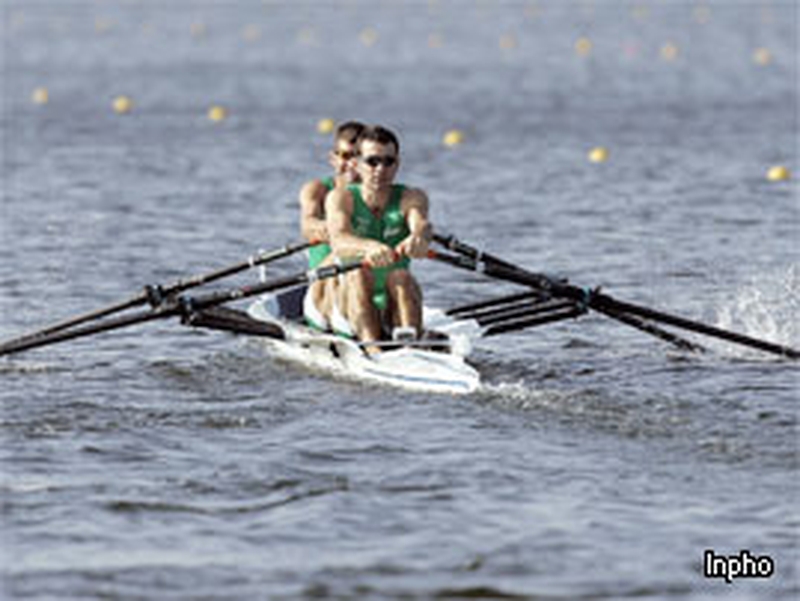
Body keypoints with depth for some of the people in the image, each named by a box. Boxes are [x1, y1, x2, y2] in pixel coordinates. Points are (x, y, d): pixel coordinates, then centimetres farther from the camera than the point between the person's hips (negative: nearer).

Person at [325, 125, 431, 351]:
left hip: (394, 307, 1)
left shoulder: (411, 198, 1)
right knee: (359, 275, -30)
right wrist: (369, 247, -48)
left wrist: (418, 237, -51)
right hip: (348, 307, -1)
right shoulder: (341, 197, -2)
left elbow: (420, 223, -24)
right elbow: (339, 242, -24)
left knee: (401, 277, -29)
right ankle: (371, 348, -52)